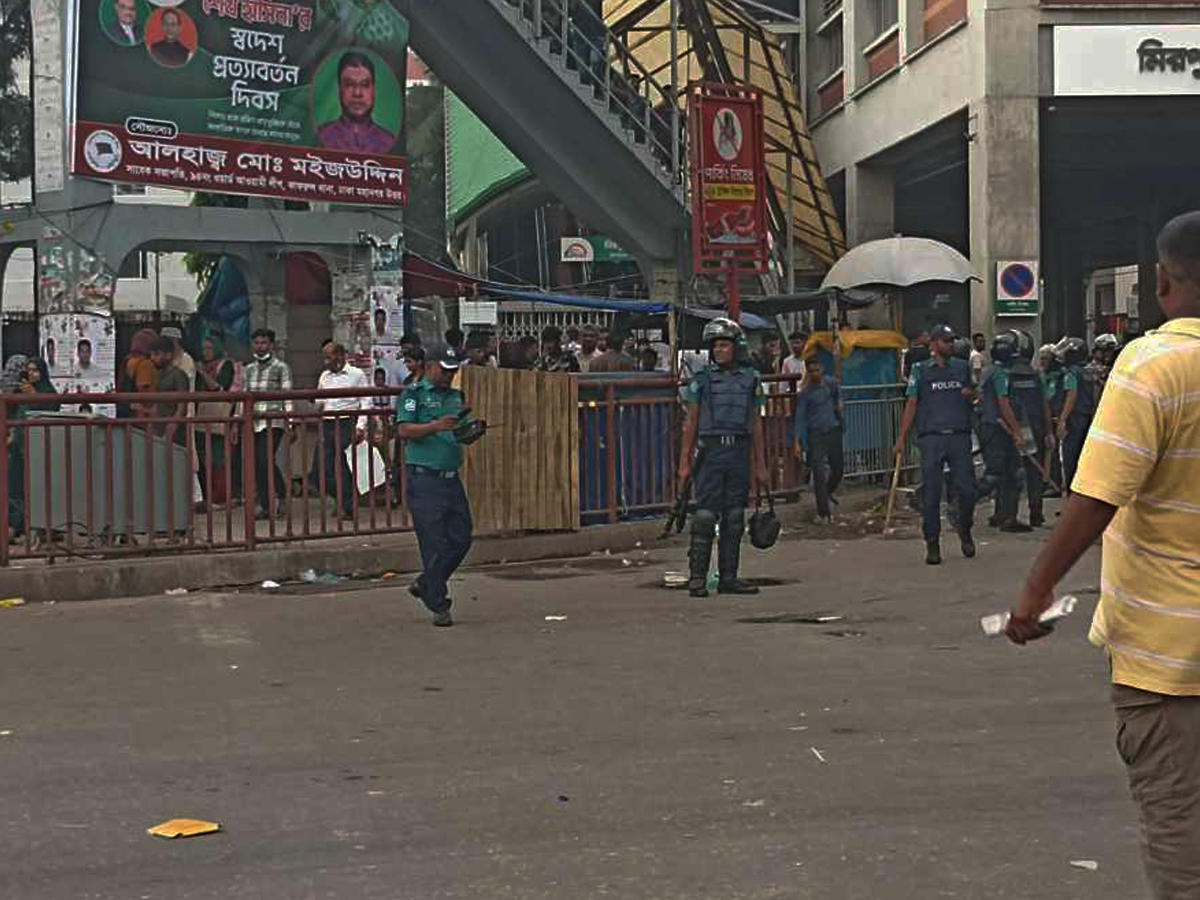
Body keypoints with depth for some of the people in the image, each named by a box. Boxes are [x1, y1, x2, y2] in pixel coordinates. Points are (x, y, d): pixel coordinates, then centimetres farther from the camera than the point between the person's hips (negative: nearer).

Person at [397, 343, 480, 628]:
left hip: (452, 478, 7)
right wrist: (435, 426, -24)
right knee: (434, 544, -5)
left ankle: (425, 584, 25)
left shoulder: (456, 396, 17)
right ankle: (439, 606, 2)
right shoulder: (415, 394, -2)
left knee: (461, 538, 7)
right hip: (424, 479, -7)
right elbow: (404, 430, -11)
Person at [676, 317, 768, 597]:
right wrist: (685, 462, -3)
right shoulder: (702, 379, 2)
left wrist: (760, 466, 9)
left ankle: (728, 577, 12)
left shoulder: (750, 379, 9)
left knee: (735, 517, 6)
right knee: (706, 515, -7)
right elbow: (691, 423, 3)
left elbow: (756, 425, 12)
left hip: (740, 452, 3)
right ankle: (697, 578, -3)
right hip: (711, 450, -3)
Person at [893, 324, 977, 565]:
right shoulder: (920, 370, 6)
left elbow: (973, 395, 27)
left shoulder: (963, 368, 14)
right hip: (931, 438, -2)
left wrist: (970, 394, 1)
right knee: (931, 493, -2)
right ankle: (932, 543, 6)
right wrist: (902, 438, -1)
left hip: (960, 436, 2)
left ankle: (965, 531, 23)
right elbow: (911, 405, 5)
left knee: (967, 490, -2)